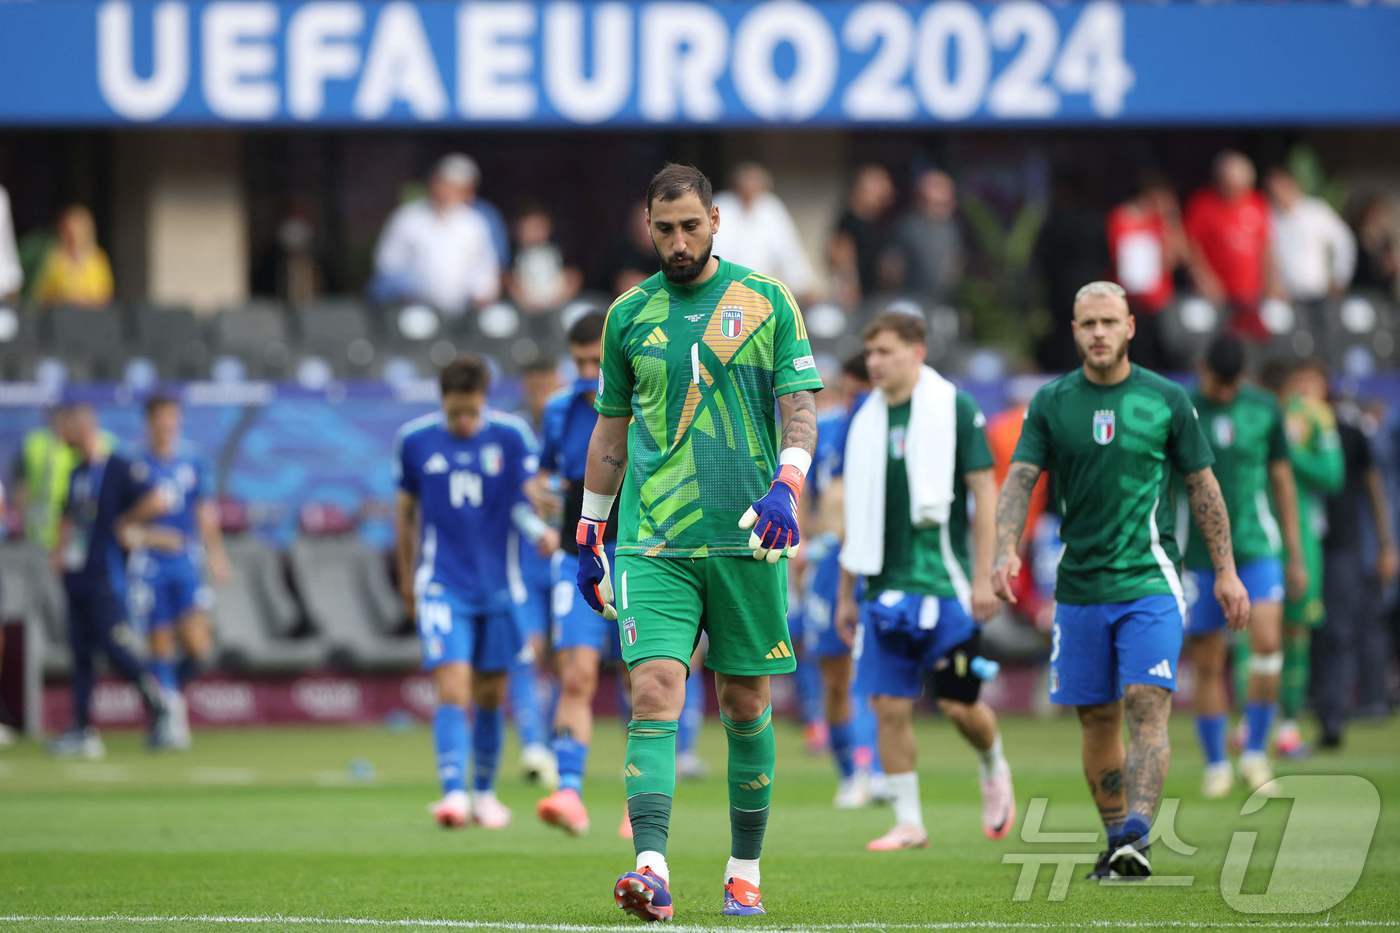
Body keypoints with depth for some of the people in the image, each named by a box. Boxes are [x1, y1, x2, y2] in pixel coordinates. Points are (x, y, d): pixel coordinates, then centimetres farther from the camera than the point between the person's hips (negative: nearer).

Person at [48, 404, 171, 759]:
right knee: (80, 653, 6)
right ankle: (82, 732, 7)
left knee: (115, 647, -13)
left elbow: (155, 501, -22)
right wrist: (59, 552, 13)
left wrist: (125, 523, -11)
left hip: (105, 579, -9)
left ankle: (158, 706, 0)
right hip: (76, 577, 9)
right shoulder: (78, 473, 16)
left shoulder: (119, 469, -11)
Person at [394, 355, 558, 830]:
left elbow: (524, 502, -3)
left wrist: (541, 531, -26)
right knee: (453, 689, -16)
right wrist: (407, 581, 18)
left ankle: (485, 792, 25)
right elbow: (406, 512, 11)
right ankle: (454, 793, -22)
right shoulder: (415, 440, -1)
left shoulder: (510, 436, -3)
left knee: (491, 695, 10)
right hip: (442, 587, -1)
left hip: (498, 586, 1)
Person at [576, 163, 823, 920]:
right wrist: (589, 535, 17)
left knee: (746, 705, 6)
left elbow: (801, 408, 1)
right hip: (652, 540, 0)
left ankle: (744, 873, 18)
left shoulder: (766, 300, 4)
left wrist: (786, 484, -17)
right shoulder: (628, 314, 9)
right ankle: (652, 870, -24)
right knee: (654, 688, -15)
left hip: (746, 538, 0)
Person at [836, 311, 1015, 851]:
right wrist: (847, 593, 17)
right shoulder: (866, 421, 11)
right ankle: (908, 822, 6)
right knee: (890, 706, -1)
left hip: (945, 584, -4)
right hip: (886, 588, 4)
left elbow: (984, 492, -5)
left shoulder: (955, 409, -4)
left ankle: (994, 770, 28)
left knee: (958, 703, -2)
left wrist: (983, 578, -10)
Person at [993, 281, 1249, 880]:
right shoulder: (1051, 403, 5)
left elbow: (1203, 486, 8)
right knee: (1097, 720, 7)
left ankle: (1136, 837, -27)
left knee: (1146, 709, -16)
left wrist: (1226, 571, 6)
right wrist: (1007, 551, -20)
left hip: (1150, 583, -2)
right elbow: (1020, 479, -2)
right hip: (1080, 588, 2)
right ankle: (1116, 842, 19)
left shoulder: (1166, 400, 3)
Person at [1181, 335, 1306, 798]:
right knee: (1207, 664, 2)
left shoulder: (1264, 409, 3)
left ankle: (1255, 751, -3)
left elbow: (1282, 480, 11)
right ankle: (1215, 764, 15)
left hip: (1256, 549, 1)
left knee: (1268, 643, -16)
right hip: (1200, 555, -1)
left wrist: (1296, 555, 11)